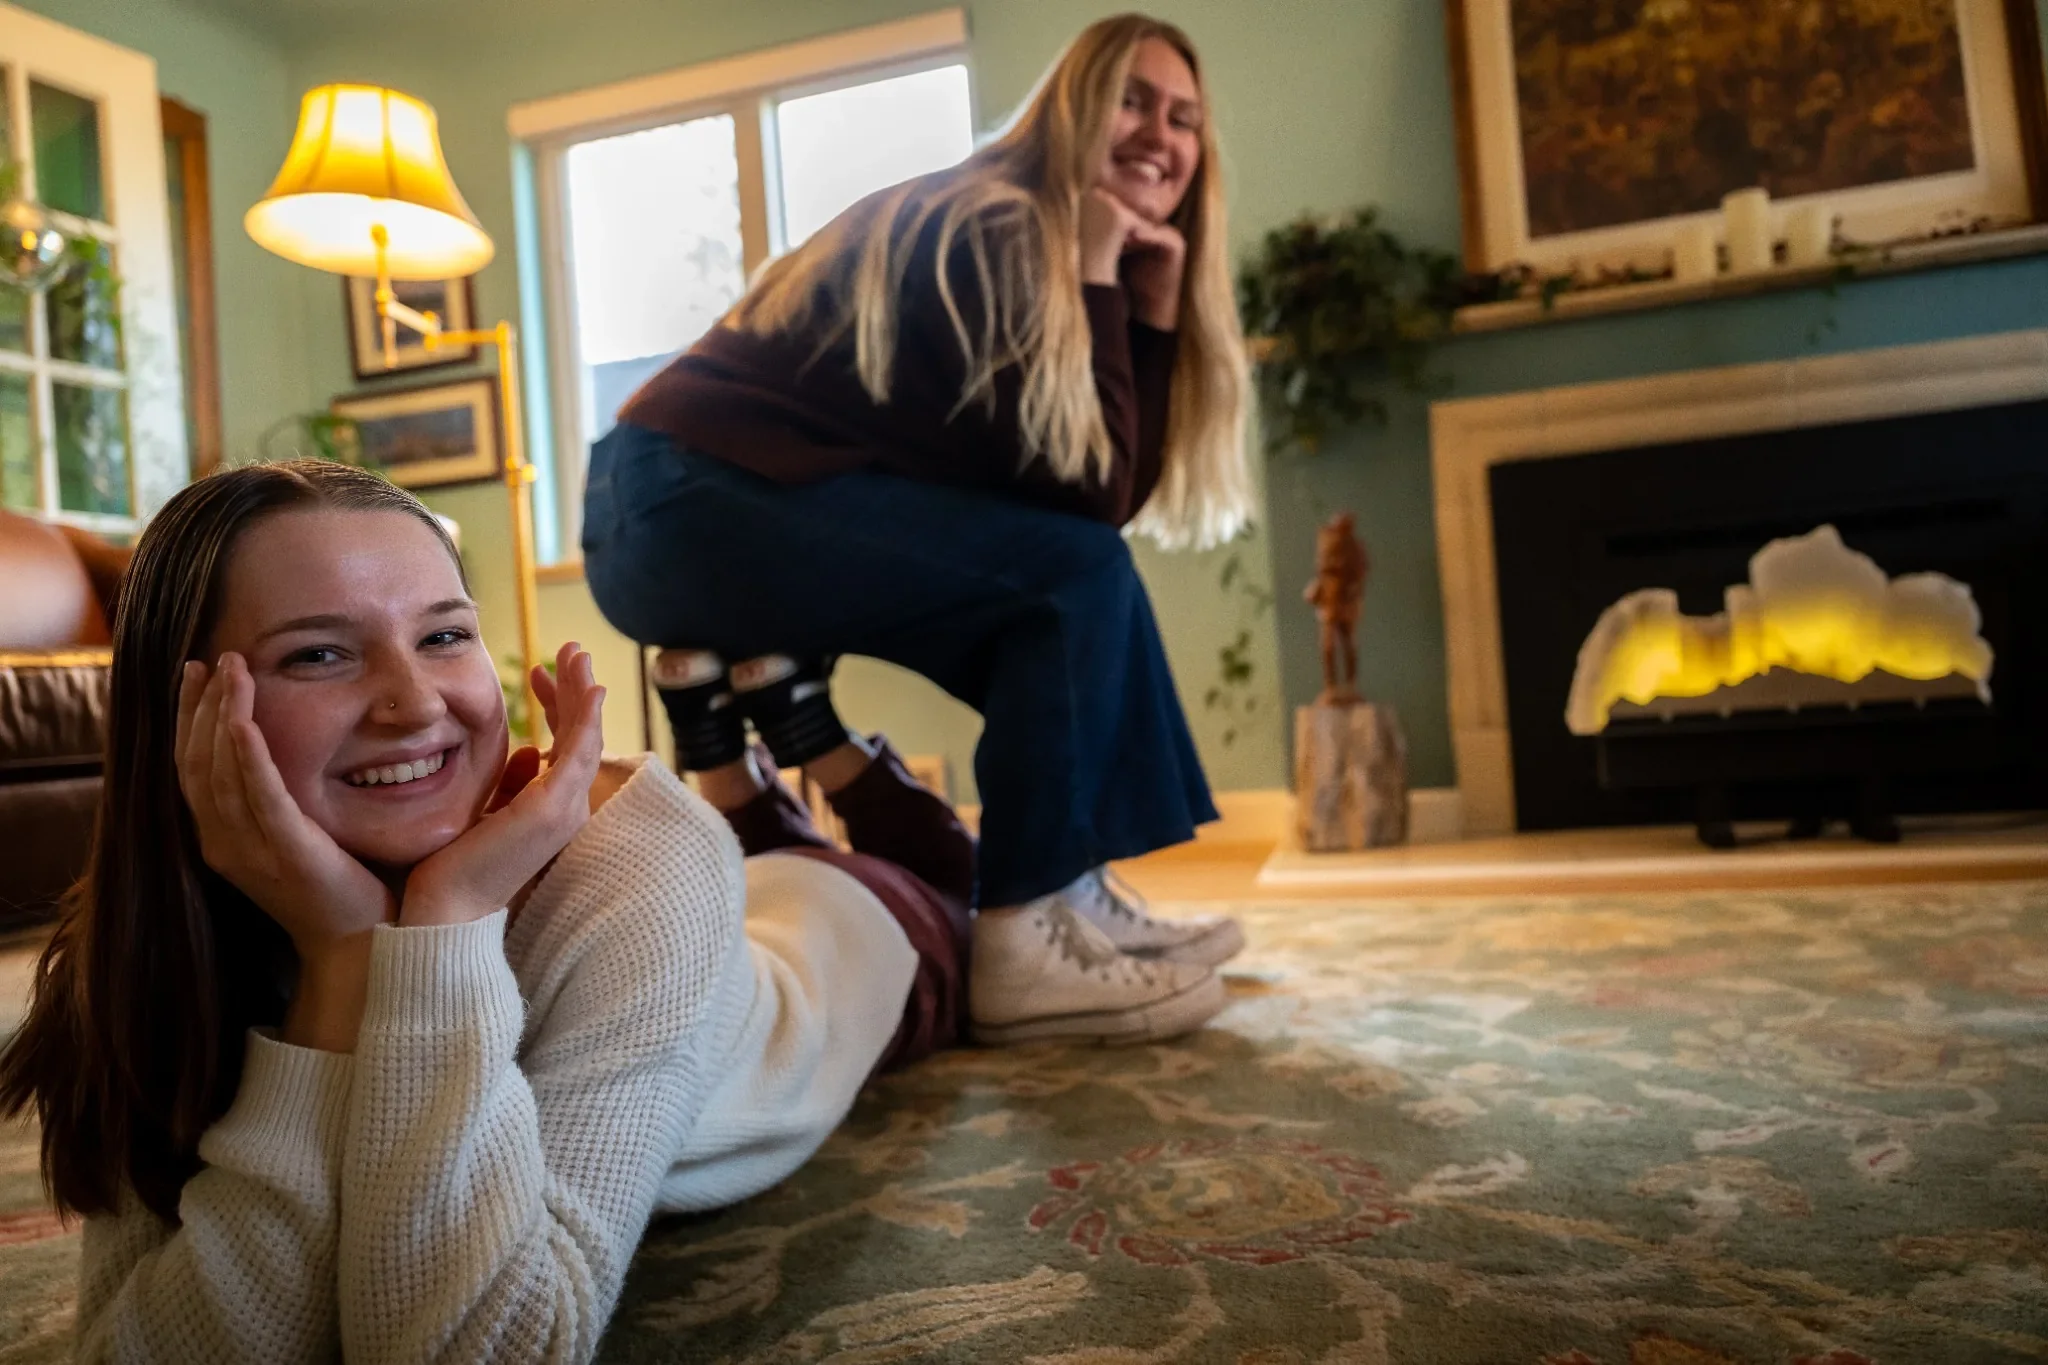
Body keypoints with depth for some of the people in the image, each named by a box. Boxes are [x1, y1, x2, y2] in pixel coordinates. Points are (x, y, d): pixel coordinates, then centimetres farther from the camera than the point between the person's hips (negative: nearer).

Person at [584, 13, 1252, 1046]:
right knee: (1076, 575, -18)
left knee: (1074, 586, 4)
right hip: (687, 509, -9)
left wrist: (1159, 306, 0)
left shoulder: (1054, 262, 13)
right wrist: (1095, 286, -13)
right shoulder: (991, 233, -13)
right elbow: (1085, 490, -18)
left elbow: (1118, 493, 5)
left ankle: (1071, 891, 9)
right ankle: (1017, 950, -14)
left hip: (760, 505, 9)